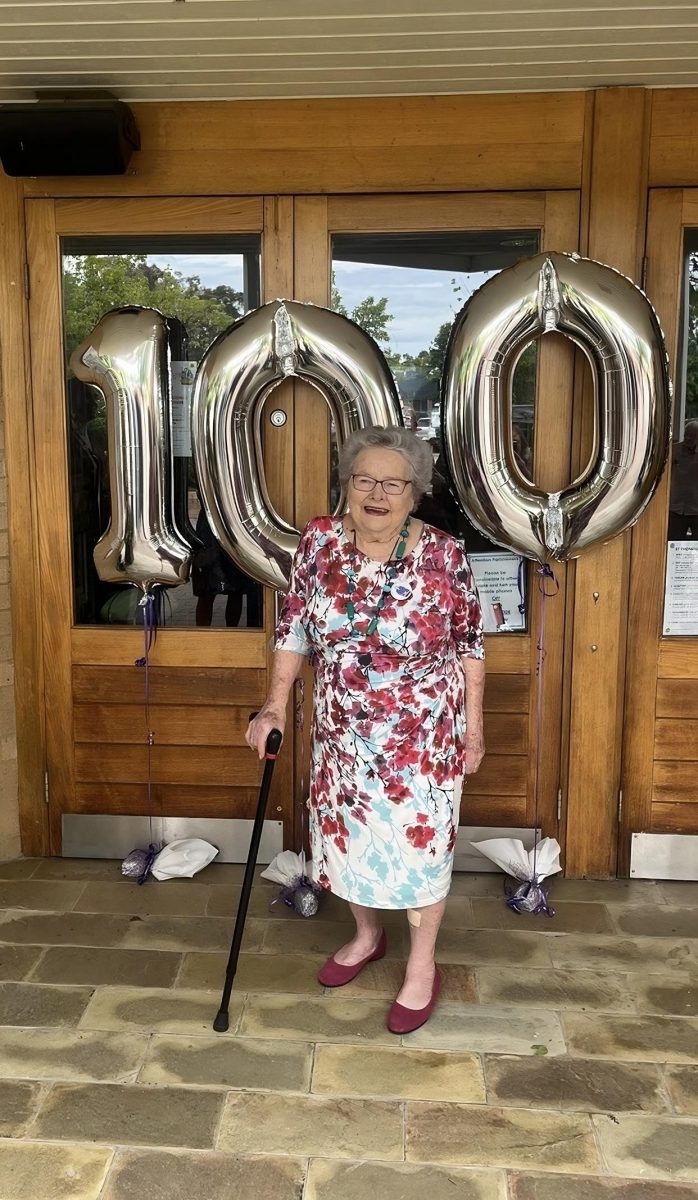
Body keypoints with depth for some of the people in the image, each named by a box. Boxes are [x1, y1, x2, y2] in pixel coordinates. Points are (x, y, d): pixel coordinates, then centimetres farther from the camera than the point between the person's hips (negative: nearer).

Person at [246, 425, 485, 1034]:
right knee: (346, 835, 18)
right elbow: (294, 627, 0)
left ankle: (422, 967, 30)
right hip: (342, 733, 4)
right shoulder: (320, 540, -7)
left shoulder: (443, 553, -15)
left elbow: (470, 644, -6)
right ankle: (367, 935, 44)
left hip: (422, 736, -3)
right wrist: (276, 703, -5)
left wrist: (473, 726, -4)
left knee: (420, 842, 8)